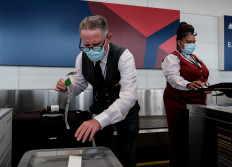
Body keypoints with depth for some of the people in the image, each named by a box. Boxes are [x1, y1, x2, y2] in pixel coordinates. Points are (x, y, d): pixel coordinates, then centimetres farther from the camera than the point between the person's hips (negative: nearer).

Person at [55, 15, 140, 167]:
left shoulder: (124, 56, -29)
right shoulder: (82, 58, -15)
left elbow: (129, 96, -40)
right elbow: (79, 85, 1)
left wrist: (99, 120, -54)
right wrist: (68, 87, -24)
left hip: (126, 110, -3)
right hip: (101, 111, 3)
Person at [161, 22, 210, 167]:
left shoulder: (195, 58, 22)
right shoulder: (172, 58, -4)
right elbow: (173, 77, -22)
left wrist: (205, 85, 8)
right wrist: (188, 85, -39)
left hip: (197, 103, 7)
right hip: (179, 102, -7)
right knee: (180, 139, -4)